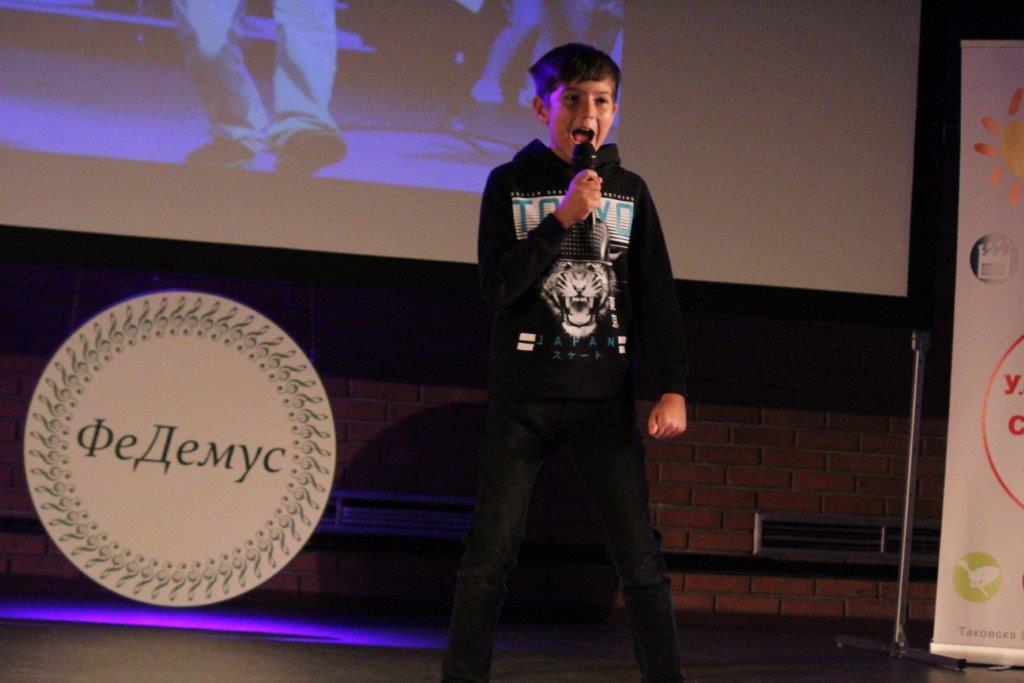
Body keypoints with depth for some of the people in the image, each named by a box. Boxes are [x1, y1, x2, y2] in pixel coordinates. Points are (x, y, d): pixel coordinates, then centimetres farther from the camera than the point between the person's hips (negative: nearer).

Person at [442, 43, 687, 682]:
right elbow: (496, 287, -9)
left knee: (641, 554, -1)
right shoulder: (511, 184, 1)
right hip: (523, 399, -1)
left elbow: (658, 298, 6)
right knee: (491, 551, -1)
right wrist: (563, 218, -17)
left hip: (606, 399, 1)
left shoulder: (631, 191, 6)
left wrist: (673, 389, -2)